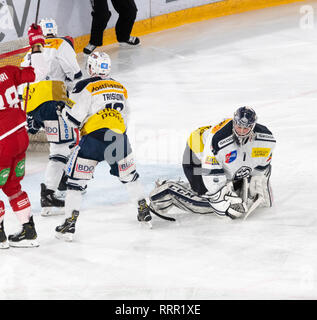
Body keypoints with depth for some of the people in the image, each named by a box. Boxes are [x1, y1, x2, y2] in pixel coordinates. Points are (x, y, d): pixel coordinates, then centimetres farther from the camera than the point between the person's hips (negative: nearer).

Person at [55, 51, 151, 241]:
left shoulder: (85, 87, -3)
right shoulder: (121, 88, 16)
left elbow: (74, 118, -6)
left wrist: (64, 109, 14)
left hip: (94, 137, -5)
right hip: (119, 138, 5)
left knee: (77, 179, 2)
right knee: (129, 174, 24)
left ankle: (71, 222, -4)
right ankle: (144, 211, 29)